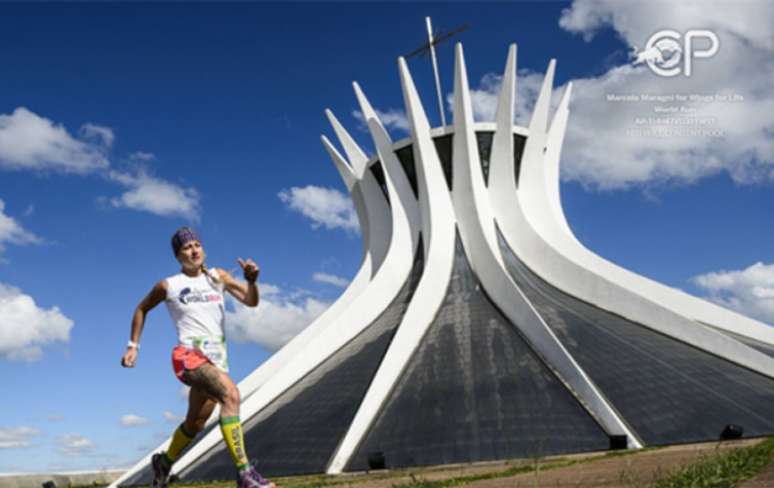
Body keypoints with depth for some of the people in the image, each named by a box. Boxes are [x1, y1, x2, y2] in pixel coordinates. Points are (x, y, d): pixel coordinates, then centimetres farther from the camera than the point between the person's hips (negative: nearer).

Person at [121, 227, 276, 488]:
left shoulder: (217, 277, 11)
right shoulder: (168, 286, 4)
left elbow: (251, 301, 1)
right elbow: (141, 309, 21)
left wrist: (251, 279, -18)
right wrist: (133, 346, 15)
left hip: (217, 358, 5)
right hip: (189, 355, -5)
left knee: (195, 423, 18)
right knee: (231, 393, -31)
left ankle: (164, 461, 48)